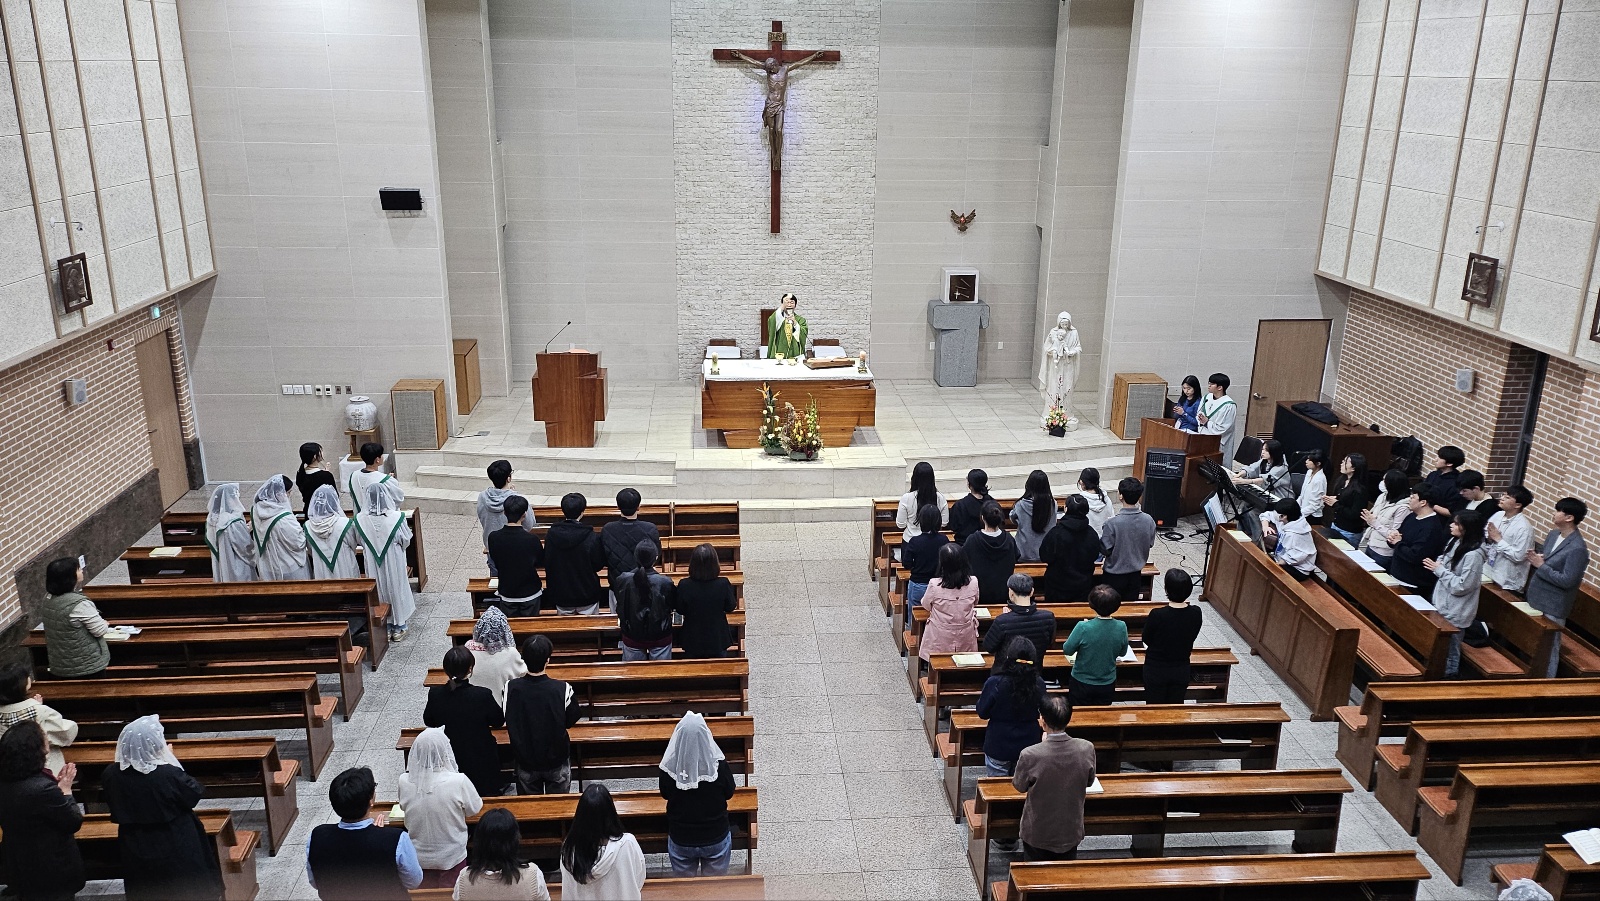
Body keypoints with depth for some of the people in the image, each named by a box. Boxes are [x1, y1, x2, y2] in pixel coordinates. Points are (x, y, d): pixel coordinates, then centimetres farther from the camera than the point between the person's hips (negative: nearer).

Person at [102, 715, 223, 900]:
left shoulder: (110, 774, -14)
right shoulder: (169, 774, -29)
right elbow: (196, 793, -12)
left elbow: (112, 802, 6)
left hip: (136, 853, 4)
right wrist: (170, 761, -11)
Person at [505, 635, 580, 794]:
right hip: (556, 760, -1)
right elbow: (571, 721, -9)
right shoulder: (563, 689, -25)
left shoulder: (511, 688, -21)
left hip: (525, 762, 1)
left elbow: (508, 722, -4)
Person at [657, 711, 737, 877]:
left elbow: (665, 794, -3)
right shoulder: (719, 766, -25)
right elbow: (729, 792, -6)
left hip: (680, 840, 1)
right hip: (716, 837, 0)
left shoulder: (669, 768, -23)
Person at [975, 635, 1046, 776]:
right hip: (1028, 744, 3)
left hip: (999, 748, -3)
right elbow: (1039, 713, 3)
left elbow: (982, 713, -10)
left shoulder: (994, 683, -25)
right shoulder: (1039, 684, -15)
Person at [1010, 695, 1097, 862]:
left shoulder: (1030, 755, -29)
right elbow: (1089, 782, 0)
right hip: (1071, 833, 3)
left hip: (1037, 834, -2)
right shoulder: (1087, 749, -20)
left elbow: (1019, 786, -8)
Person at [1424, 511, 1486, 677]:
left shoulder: (1473, 555, -24)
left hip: (1455, 612, -8)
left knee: (1449, 653, 6)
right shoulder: (1455, 542, 2)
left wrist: (1439, 569, -19)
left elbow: (1461, 586, -24)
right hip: (1442, 604, 8)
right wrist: (1435, 565, -4)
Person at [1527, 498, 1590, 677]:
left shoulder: (1577, 549, -23)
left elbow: (1567, 581, -25)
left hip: (1553, 606, -8)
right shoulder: (1553, 534, 3)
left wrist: (1541, 565, -22)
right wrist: (1534, 559, -7)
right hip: (1536, 598, 8)